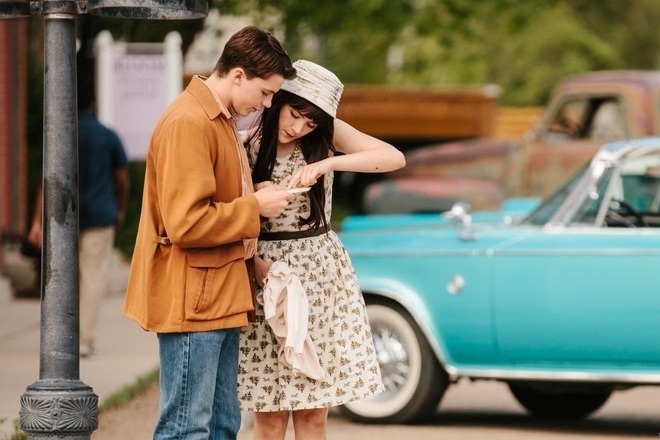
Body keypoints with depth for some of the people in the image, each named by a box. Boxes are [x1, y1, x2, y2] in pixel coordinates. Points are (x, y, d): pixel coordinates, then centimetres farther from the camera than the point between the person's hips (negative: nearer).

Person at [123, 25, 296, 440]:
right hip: (193, 301, -10)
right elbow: (186, 223, -23)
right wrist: (255, 207, -14)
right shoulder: (188, 123, -17)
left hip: (219, 297, 10)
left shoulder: (220, 121, 16)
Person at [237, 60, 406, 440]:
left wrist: (327, 164, -25)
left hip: (322, 272, 2)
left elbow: (394, 158, -13)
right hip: (265, 273, -2)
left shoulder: (327, 135, 0)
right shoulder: (246, 144, -5)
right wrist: (256, 265, -23)